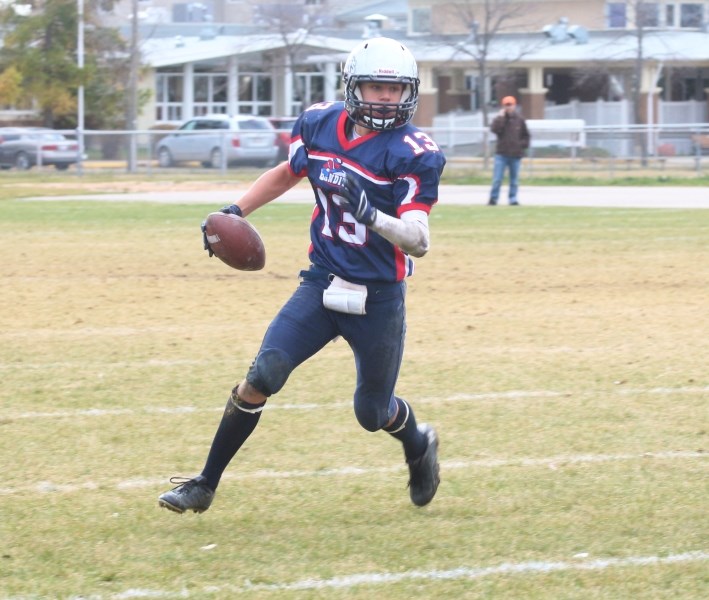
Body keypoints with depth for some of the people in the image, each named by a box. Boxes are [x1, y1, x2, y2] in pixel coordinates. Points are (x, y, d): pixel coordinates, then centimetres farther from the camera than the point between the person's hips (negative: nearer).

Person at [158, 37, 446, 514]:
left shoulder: (414, 154, -16)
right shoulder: (320, 125, -1)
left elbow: (418, 242, -23)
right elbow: (289, 173, 21)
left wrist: (371, 214, -40)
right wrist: (236, 211, 10)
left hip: (379, 300, -3)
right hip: (321, 284, 3)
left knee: (373, 413, 10)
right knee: (261, 379, -12)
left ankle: (420, 445, 46)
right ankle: (205, 485, -2)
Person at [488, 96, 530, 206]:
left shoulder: (519, 120, 7)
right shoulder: (500, 119, 1)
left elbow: (526, 135, 15)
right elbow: (494, 129, -19)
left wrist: (523, 144, 0)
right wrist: (500, 117, -18)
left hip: (516, 155, 2)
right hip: (502, 154, -2)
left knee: (514, 179, 7)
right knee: (497, 178, -7)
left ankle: (513, 198, 14)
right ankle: (493, 198, -2)